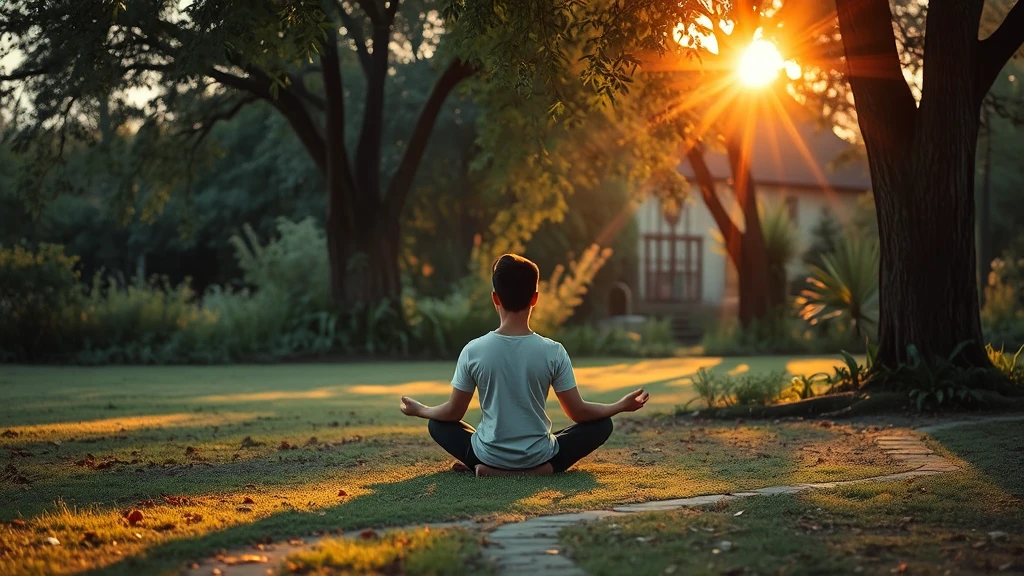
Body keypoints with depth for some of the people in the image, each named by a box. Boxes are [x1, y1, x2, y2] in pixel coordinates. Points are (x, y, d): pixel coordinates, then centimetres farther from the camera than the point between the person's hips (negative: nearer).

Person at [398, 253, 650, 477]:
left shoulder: (473, 351, -11)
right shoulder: (553, 352, -12)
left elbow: (453, 412, -1)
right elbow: (578, 412, -5)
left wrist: (419, 410, 19)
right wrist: (621, 406, 11)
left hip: (489, 456, 2)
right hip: (538, 456, -2)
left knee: (438, 424, 26)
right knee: (601, 425, 16)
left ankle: (492, 468, 7)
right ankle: (541, 468, -3)